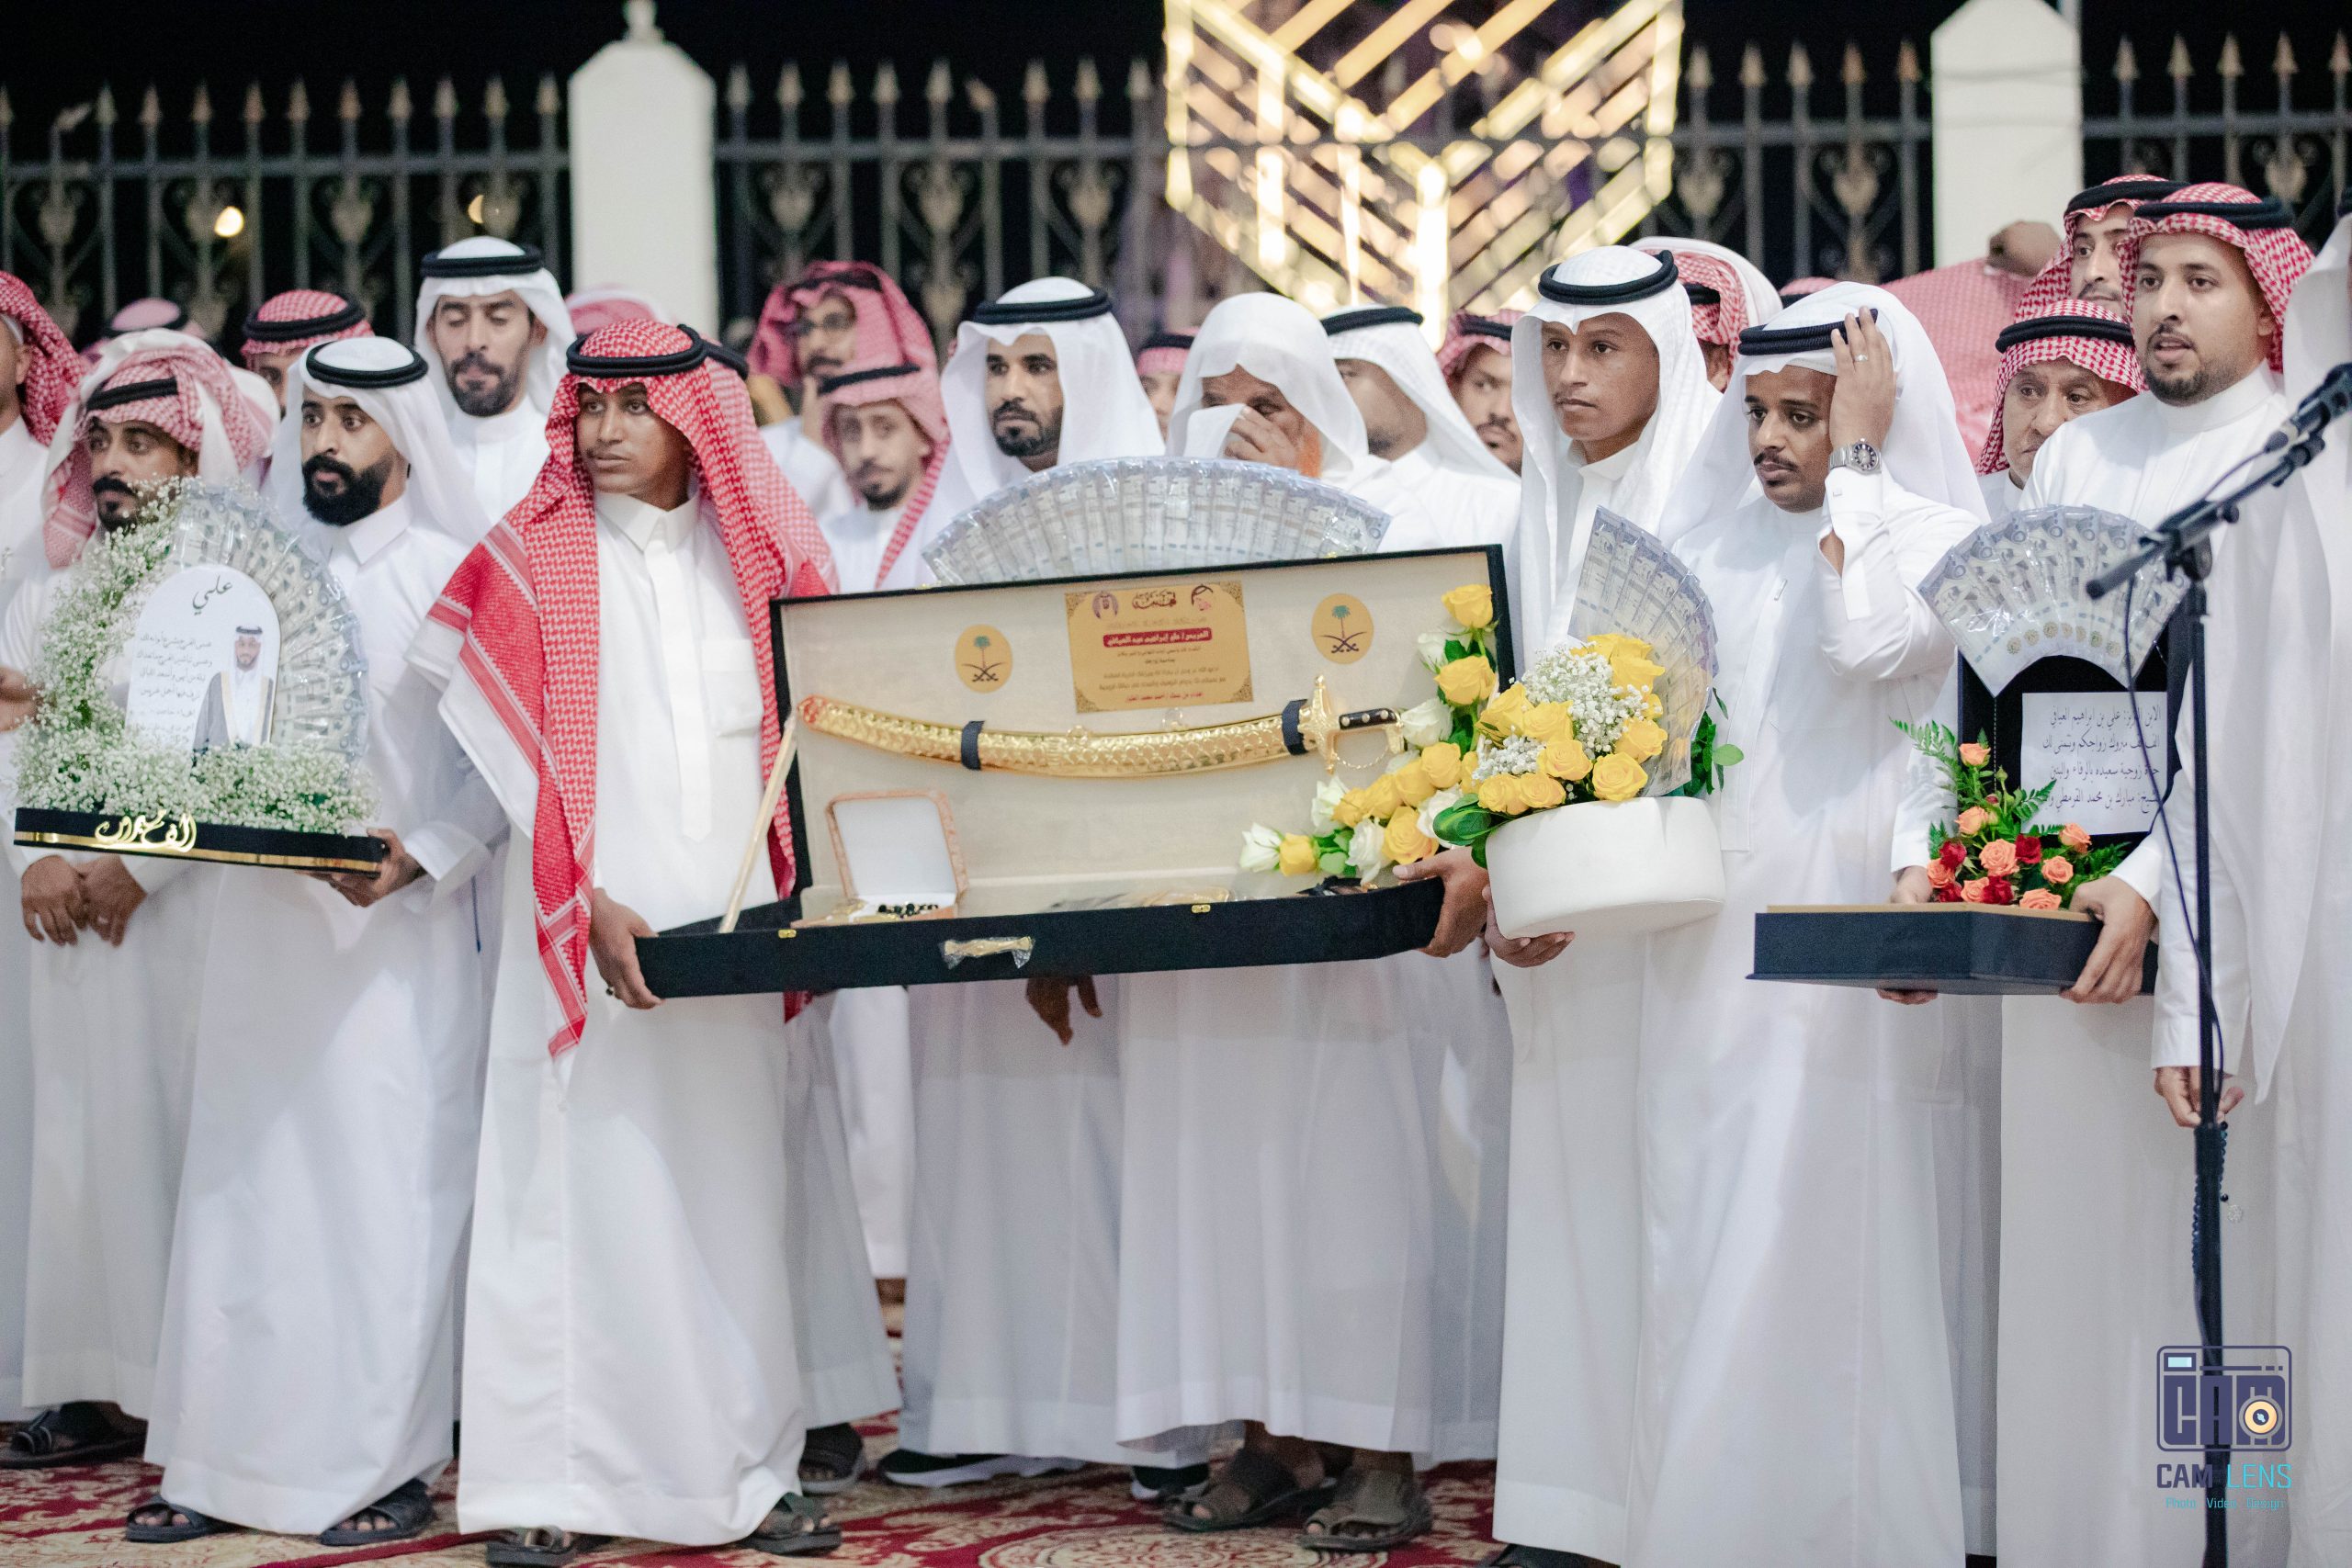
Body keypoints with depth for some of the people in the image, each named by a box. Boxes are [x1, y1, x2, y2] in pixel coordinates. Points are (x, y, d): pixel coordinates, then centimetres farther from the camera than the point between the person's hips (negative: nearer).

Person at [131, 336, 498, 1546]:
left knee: (389, 1189, -2)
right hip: (259, 922, 4)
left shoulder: (452, 577, -1)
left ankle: (390, 1465, 7)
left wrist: (420, 856, -17)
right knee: (243, 1185, 6)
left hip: (398, 930, -4)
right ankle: (229, 1459, 14)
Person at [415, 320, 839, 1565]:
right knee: (582, 1181, -4)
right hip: (584, 931, -2)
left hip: (735, 930, 2)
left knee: (734, 1186, 3)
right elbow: (517, 754, -3)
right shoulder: (533, 558, 3)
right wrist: (590, 903, -13)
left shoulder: (761, 556, 11)